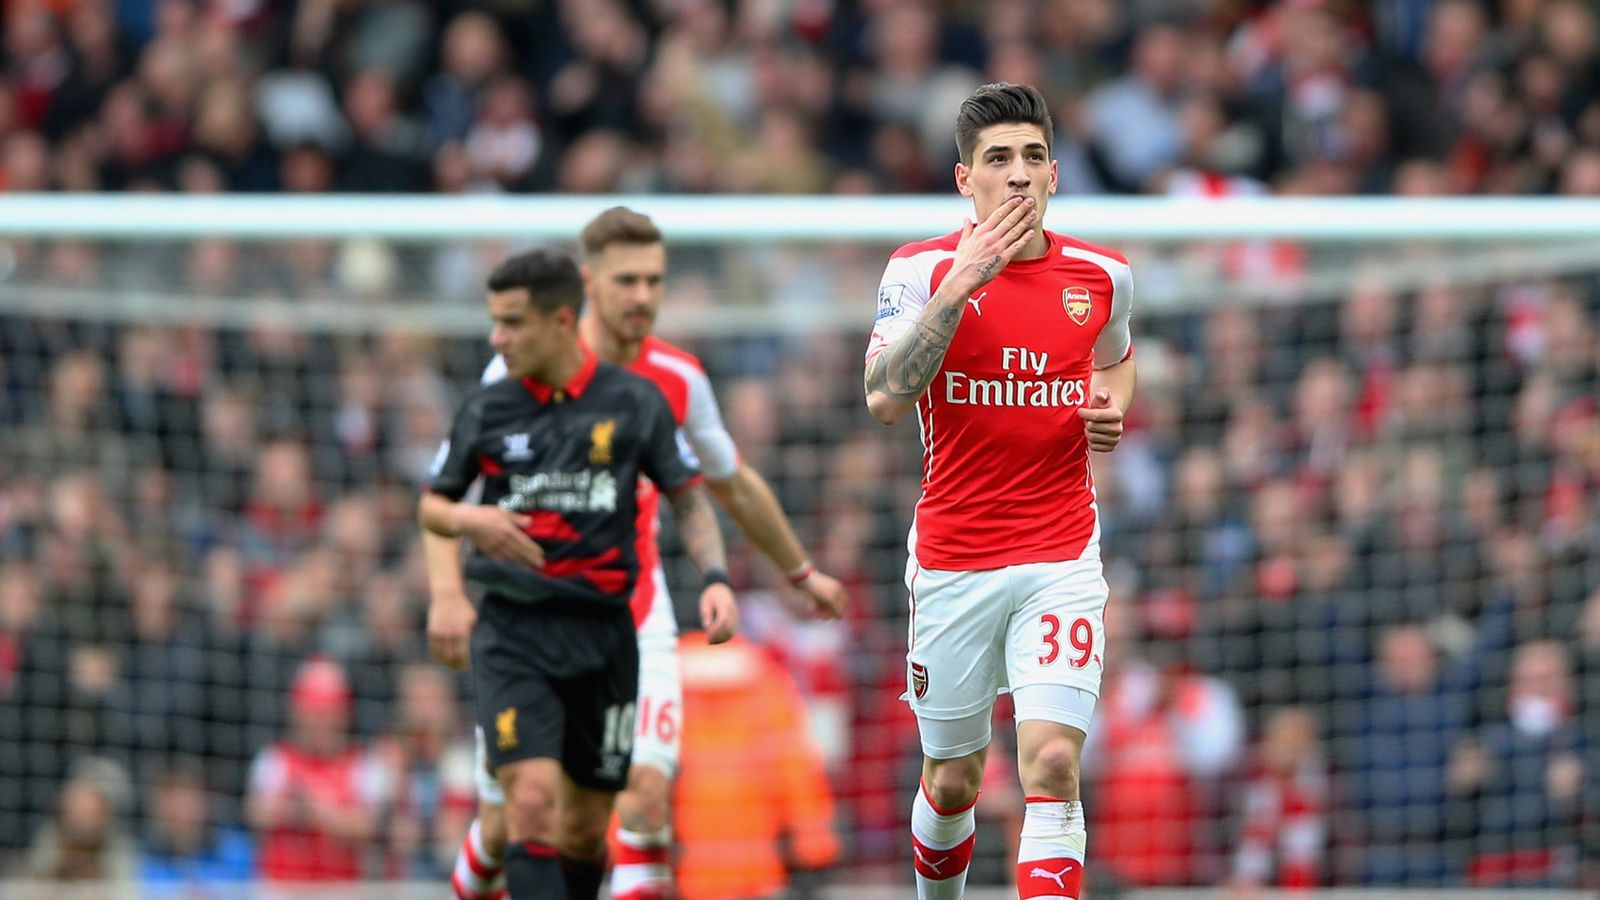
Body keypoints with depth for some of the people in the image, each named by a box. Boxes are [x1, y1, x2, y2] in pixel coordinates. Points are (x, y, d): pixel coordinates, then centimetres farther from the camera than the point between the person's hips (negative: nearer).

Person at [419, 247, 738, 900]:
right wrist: (468, 518, -5)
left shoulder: (635, 402, 2)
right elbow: (432, 506, 17)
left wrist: (715, 578, -6)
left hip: (604, 631, 1)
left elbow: (688, 497, 10)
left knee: (586, 829, 7)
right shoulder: (486, 410, 4)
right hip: (513, 631, -1)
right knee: (532, 800, -20)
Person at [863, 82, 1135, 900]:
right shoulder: (920, 269, -6)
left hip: (1061, 560, 1)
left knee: (1051, 763, -15)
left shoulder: (1102, 275, 3)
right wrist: (960, 285, -27)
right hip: (951, 562, -1)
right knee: (951, 780, 11)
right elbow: (885, 398, -21)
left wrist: (1112, 409, 2)